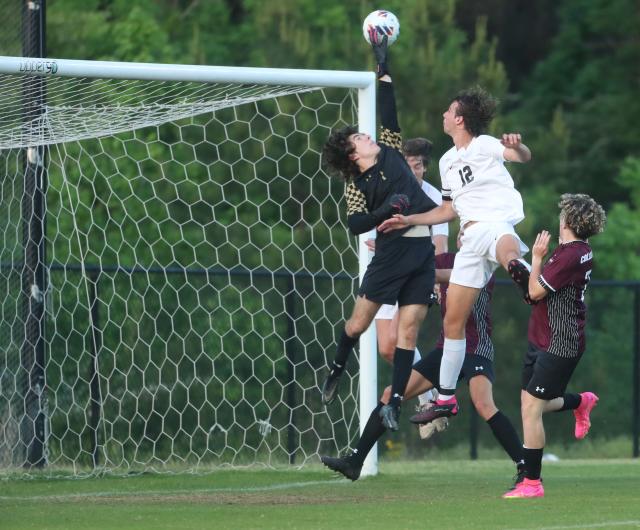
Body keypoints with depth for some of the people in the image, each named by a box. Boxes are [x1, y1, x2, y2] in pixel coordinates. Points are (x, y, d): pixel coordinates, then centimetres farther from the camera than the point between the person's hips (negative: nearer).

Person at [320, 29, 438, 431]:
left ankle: (395, 404, -3)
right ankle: (336, 372, 29)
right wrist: (388, 208, -19)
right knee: (359, 321, 1)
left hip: (422, 251, 3)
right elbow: (355, 224, -10)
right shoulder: (357, 185, 1)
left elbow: (388, 113, 11)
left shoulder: (391, 153, 12)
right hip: (392, 252, -3)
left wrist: (383, 67, 15)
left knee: (409, 326, -4)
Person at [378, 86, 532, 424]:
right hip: (470, 240, 7)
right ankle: (446, 398, 18)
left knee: (506, 250, -46)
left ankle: (521, 270, -84)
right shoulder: (447, 161, 23)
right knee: (453, 321, 8)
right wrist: (408, 221, 30)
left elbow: (523, 157, -20)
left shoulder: (484, 144, -1)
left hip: (495, 223, -7)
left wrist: (517, 146, -43)